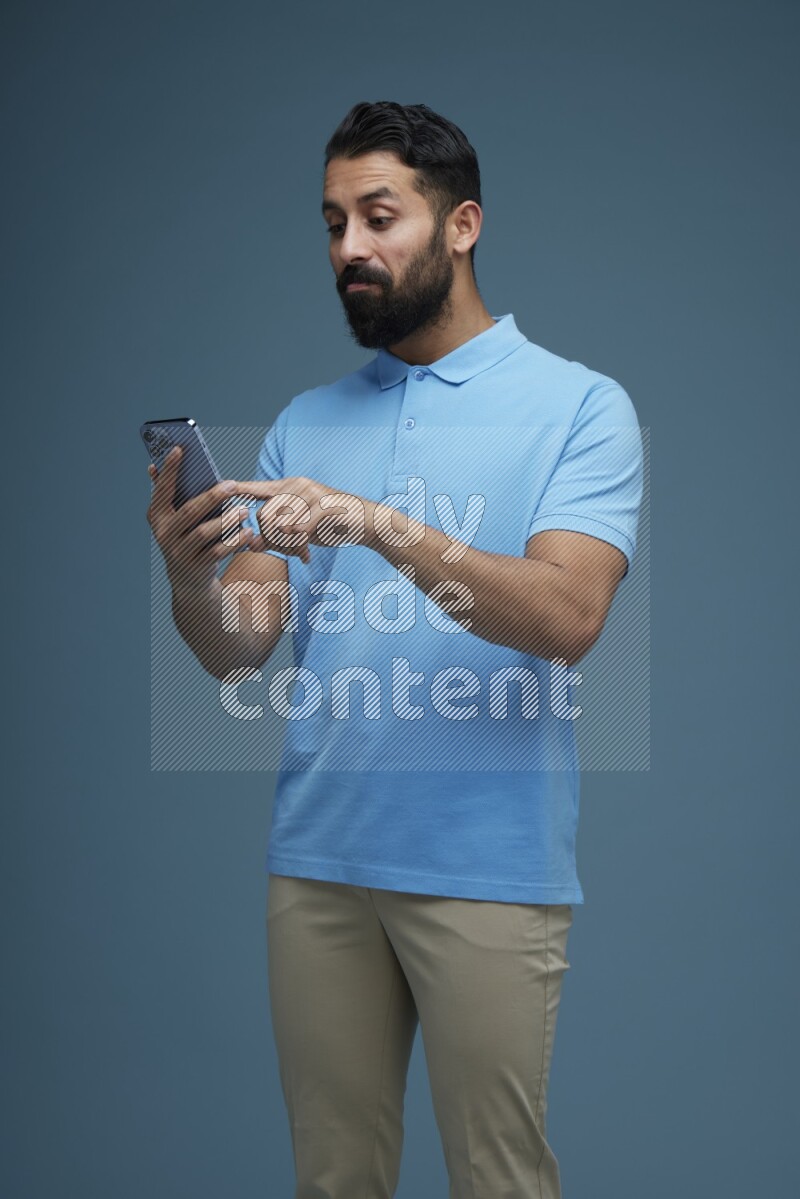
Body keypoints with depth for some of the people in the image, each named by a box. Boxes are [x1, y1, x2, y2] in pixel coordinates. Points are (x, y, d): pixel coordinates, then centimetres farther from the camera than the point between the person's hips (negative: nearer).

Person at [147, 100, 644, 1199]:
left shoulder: (581, 406, -2)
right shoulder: (305, 422, 11)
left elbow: (567, 616, -18)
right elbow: (238, 649, 4)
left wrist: (384, 526, -28)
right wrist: (189, 577, -18)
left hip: (489, 870, -4)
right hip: (317, 859, 4)